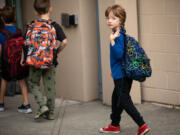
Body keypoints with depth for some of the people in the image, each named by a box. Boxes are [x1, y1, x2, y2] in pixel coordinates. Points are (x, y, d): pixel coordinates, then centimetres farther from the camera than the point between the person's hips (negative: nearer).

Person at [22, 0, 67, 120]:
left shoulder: (32, 26, -1)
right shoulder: (54, 26, -4)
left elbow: (27, 43, -1)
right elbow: (64, 41, -14)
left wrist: (24, 58, 10)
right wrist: (57, 52, 2)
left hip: (34, 61, 0)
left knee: (34, 84, 14)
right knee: (50, 86, 9)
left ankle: (43, 105, -5)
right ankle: (51, 112, 15)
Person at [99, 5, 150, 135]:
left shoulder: (119, 36, -19)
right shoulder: (117, 34, 11)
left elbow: (119, 55, -27)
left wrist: (112, 41, -33)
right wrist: (114, 70, 29)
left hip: (122, 75, -10)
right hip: (119, 74, 10)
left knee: (124, 101, -5)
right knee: (116, 99, 20)